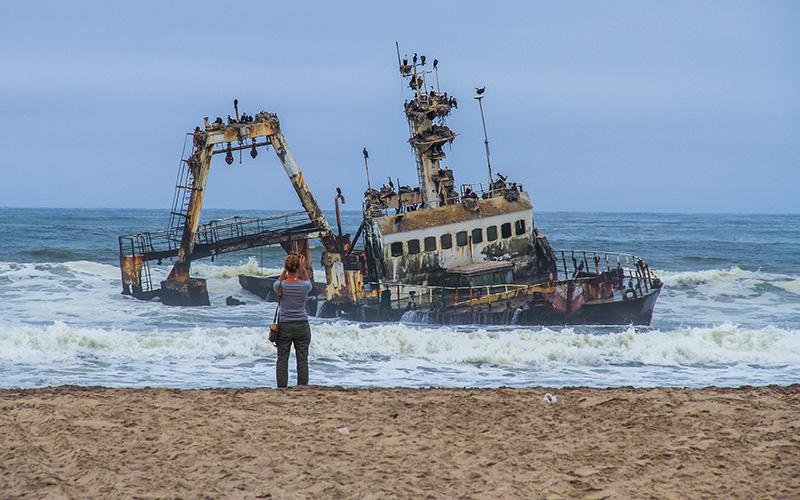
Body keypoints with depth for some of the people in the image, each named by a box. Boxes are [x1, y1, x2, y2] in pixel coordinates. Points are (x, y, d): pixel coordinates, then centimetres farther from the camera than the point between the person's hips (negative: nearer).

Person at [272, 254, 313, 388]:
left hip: (284, 326, 0)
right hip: (302, 326, 0)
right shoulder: (304, 286, -8)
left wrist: (285, 270, 9)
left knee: (282, 360, 5)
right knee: (302, 359, 5)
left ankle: (281, 388, 3)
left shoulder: (281, 286, -9)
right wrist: (303, 268, 12)